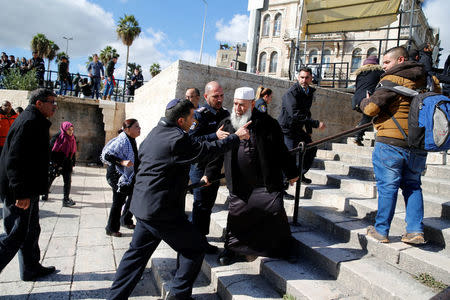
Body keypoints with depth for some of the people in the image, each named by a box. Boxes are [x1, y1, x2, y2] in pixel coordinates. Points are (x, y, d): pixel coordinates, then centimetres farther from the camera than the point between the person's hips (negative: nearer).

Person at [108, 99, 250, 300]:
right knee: (196, 246, 7)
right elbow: (208, 150, -13)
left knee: (137, 253, 22)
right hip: (161, 210, -9)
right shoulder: (177, 139, -18)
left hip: (143, 206, 9)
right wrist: (236, 136, -1)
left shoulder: (154, 133, 10)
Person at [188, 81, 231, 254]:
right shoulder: (200, 115, -13)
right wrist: (215, 136, -31)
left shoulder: (225, 114, 10)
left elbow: (229, 138, 21)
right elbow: (191, 139, -23)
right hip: (201, 167, -7)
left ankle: (201, 234, 35)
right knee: (201, 204, -1)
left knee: (209, 203, 18)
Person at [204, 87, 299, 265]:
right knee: (236, 216, 8)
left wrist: (291, 173, 8)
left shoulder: (267, 123, -4)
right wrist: (210, 174, 6)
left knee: (276, 212, 1)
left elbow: (281, 150, 2)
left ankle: (286, 247, 26)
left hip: (266, 182, -2)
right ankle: (232, 249, 29)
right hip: (238, 184, 2)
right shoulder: (227, 124, 3)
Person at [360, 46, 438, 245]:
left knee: (387, 187, 1)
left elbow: (371, 108, -15)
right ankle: (415, 231, 14)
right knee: (412, 186, 16)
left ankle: (381, 231, 10)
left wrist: (365, 101, 6)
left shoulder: (391, 80, -10)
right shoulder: (424, 81, 13)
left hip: (391, 143, -7)